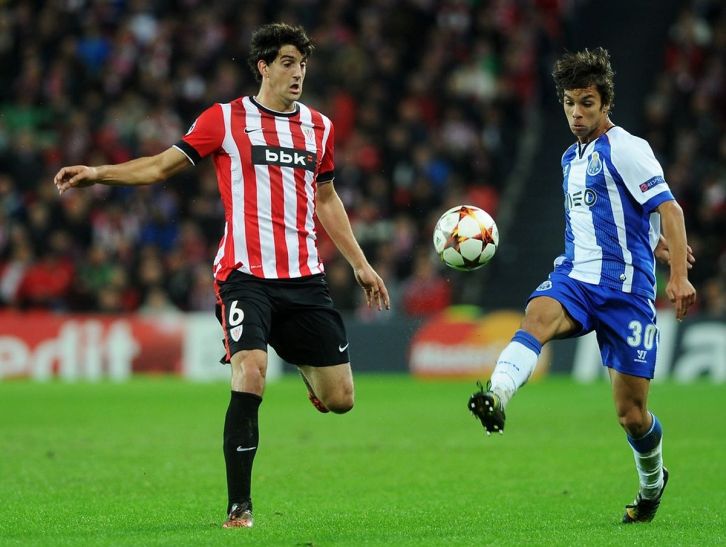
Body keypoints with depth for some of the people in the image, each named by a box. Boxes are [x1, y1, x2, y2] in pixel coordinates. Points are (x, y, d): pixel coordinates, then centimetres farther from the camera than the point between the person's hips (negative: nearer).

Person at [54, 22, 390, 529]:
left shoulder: (318, 127, 12)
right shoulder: (225, 119, 0)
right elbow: (162, 165, 1)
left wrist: (360, 264, 23)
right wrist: (97, 173, -12)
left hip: (305, 278, 4)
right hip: (246, 274, -4)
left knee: (339, 399, 2)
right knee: (250, 377, -24)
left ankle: (306, 364, 41)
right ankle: (239, 506, -14)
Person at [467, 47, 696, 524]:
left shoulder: (625, 148, -6)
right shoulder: (572, 158, 18)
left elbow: (668, 208, -14)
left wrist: (679, 276, -24)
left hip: (624, 288, -5)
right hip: (574, 277, 6)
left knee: (631, 413, -1)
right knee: (538, 315, -32)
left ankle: (652, 481, 29)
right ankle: (497, 396, -58)